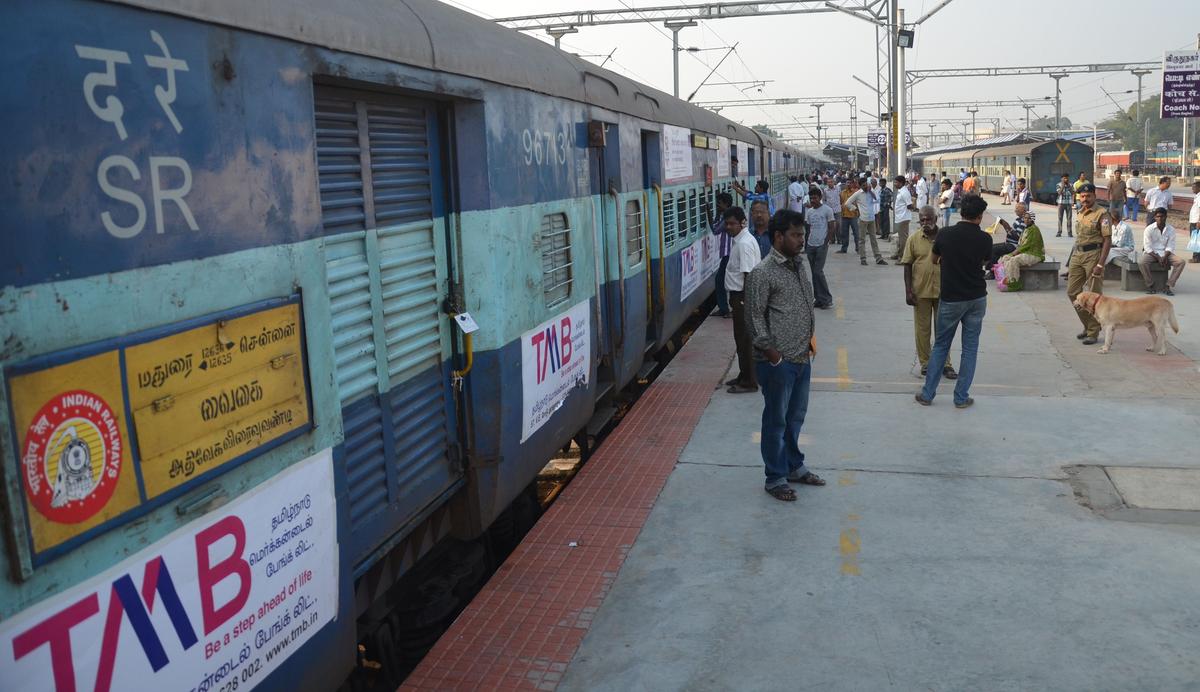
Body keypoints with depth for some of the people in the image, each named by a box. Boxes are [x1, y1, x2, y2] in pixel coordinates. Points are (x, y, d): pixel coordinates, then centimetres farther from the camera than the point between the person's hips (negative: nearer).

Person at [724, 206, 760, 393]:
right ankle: (745, 376, 27)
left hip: (743, 296, -10)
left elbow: (748, 274, -23)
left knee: (745, 339, -3)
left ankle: (749, 382, 5)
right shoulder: (740, 240, 12)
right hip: (738, 295, 10)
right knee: (742, 337, 17)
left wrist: (745, 302, -22)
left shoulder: (744, 243, -20)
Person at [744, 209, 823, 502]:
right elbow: (755, 317, -16)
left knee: (796, 417, 20)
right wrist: (771, 352, -16)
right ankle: (775, 478, 17)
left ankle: (794, 466, 37)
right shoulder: (763, 273, -16)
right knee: (776, 420, 5)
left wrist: (810, 338, 14)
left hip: (802, 358, 8)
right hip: (778, 361, -8)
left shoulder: (798, 266, 9)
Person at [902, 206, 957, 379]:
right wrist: (908, 291, -7)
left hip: (942, 291, 0)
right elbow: (907, 266, -1)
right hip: (921, 291, 0)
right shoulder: (914, 239, -2)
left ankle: (945, 364, 16)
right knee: (922, 328, 7)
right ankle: (925, 363, 19)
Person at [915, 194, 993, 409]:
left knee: (941, 345, 11)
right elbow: (983, 262, 8)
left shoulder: (945, 234, -9)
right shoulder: (985, 239, -9)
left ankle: (927, 394, 12)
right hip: (977, 298, 0)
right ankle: (961, 397, 12)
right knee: (970, 347, 9)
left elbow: (935, 260, 8)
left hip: (950, 299, 0)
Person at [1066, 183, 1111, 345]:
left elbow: (1107, 240, -12)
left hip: (1093, 254, -7)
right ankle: (1088, 325, 23)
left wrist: (1100, 265, -20)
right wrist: (1071, 262, 18)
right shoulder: (1079, 214, 13)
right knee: (1072, 292, 8)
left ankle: (1093, 332, 7)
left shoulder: (1101, 214, -9)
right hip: (1077, 254, 8)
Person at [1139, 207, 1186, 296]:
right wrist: (1158, 258, -20)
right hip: (1151, 253, -3)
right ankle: (1150, 286, -16)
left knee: (1181, 262, -22)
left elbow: (1170, 247, 0)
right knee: (1142, 263, -34)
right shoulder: (1149, 229, -7)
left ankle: (1169, 286, -18)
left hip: (1165, 253, 3)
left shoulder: (1171, 229, 0)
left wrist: (1165, 257, -19)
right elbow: (1148, 248, -10)